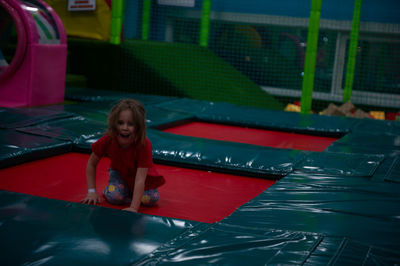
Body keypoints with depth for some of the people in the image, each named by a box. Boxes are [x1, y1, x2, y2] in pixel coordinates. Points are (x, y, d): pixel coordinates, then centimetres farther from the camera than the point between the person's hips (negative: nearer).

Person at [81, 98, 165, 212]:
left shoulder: (144, 145, -38)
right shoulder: (107, 141, -28)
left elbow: (140, 179, -42)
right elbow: (91, 164, -11)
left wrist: (133, 208, -49)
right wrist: (92, 191, -17)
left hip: (138, 173, 0)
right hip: (119, 171, 0)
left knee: (151, 199, -21)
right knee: (114, 197, -27)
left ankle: (131, 190, 9)